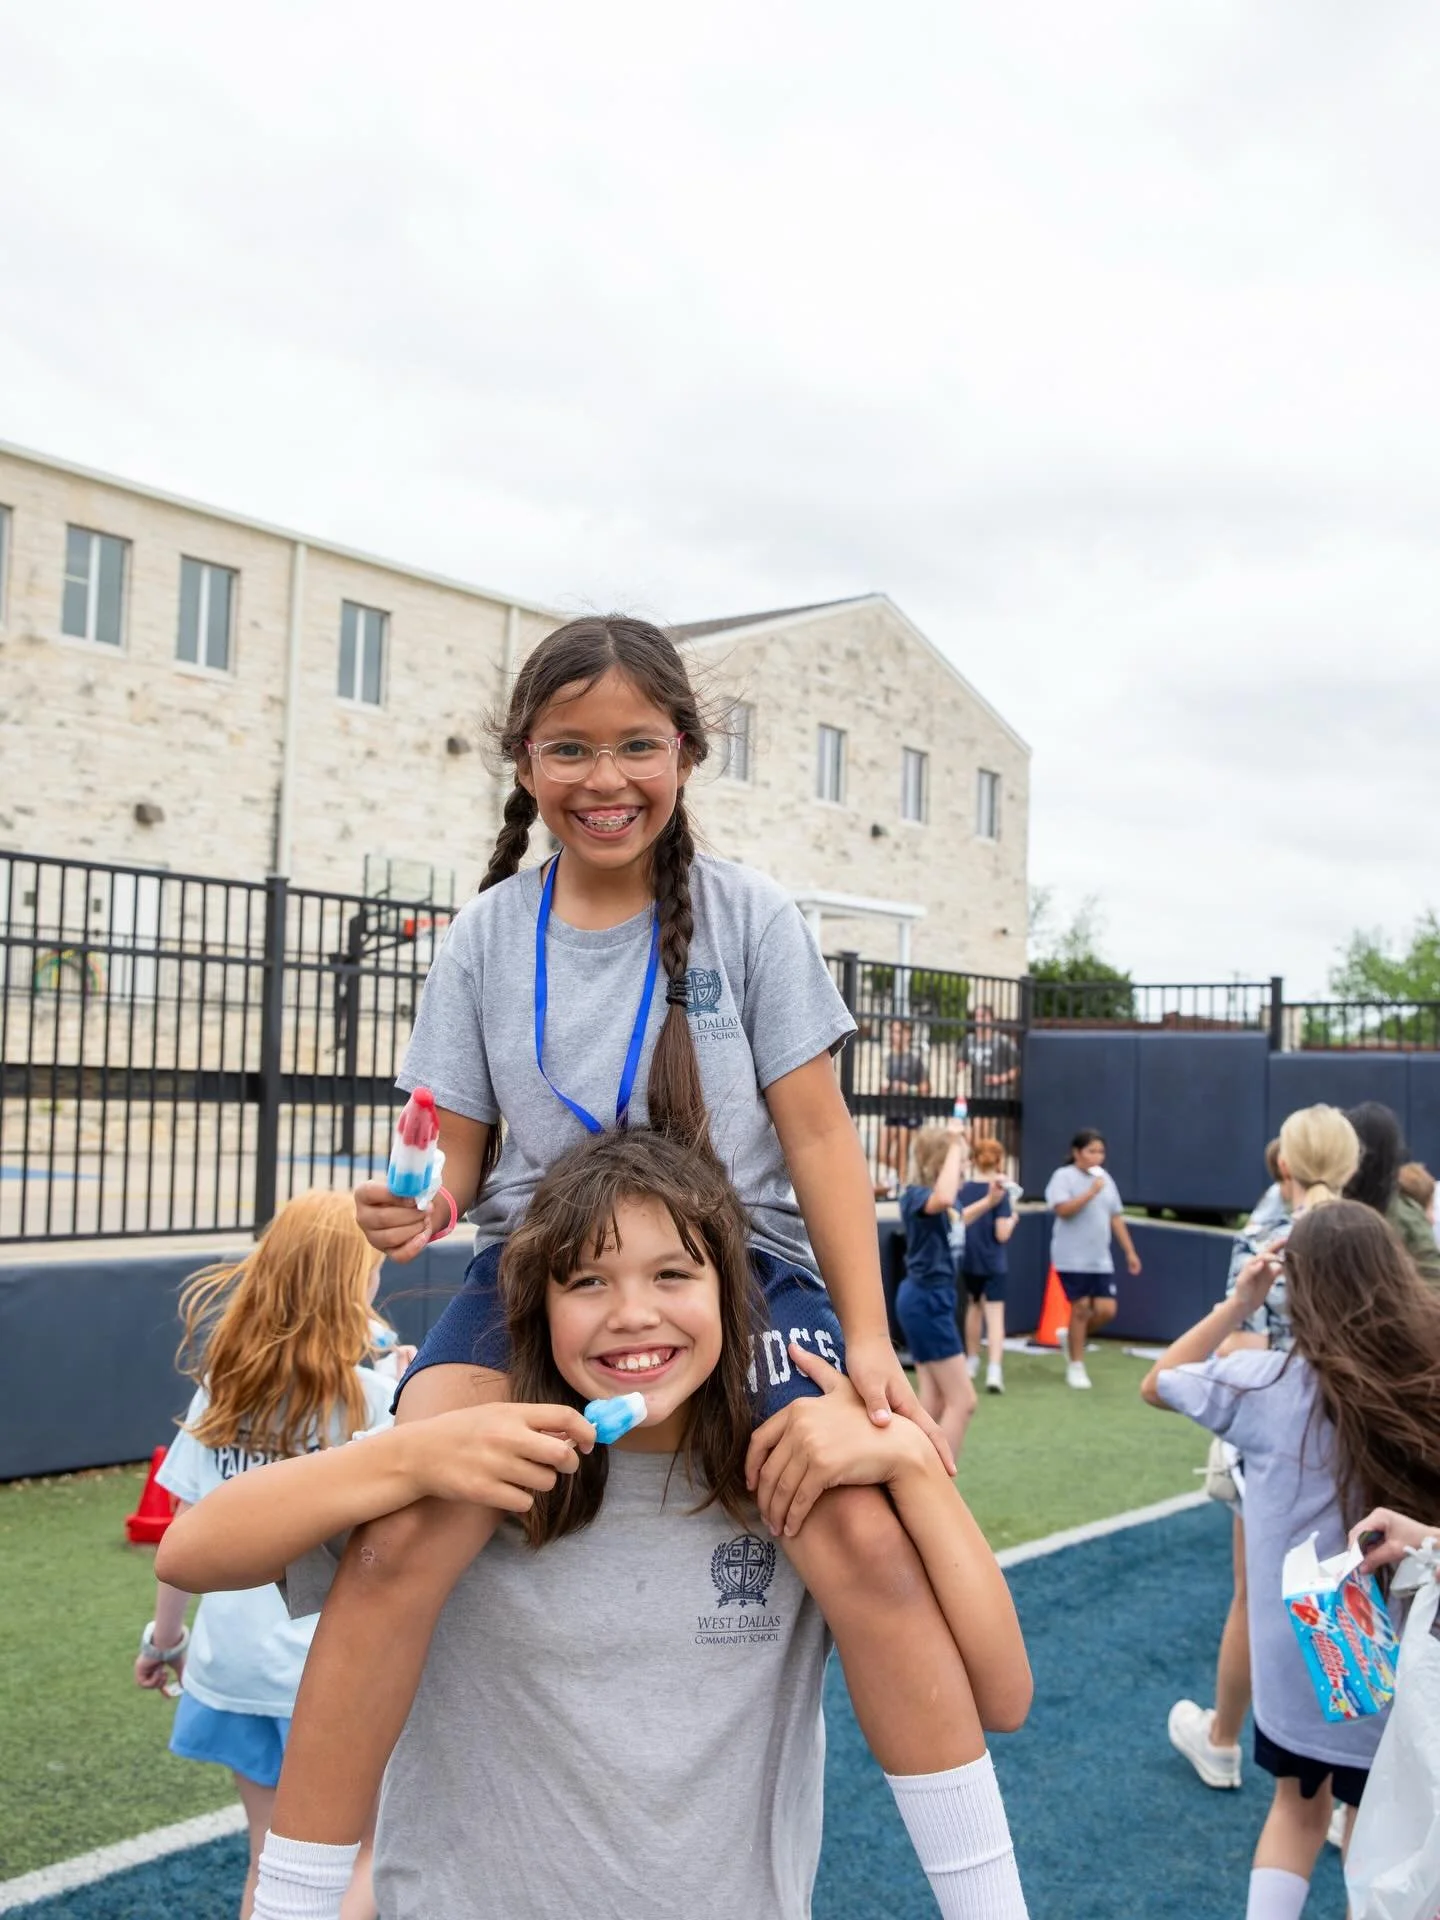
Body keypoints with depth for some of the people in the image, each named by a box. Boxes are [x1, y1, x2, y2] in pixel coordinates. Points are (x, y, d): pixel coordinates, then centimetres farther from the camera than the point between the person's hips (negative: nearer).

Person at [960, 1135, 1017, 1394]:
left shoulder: (965, 1189, -1)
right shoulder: (1001, 1192, -14)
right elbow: (1002, 1234, -16)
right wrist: (1013, 1219, 2)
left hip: (969, 1261, 5)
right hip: (992, 1263, -5)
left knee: (974, 1305, 24)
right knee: (995, 1315, -5)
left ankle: (972, 1361, 35)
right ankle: (994, 1371, -18)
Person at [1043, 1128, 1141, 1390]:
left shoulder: (1105, 1179, 12)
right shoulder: (1064, 1176, -8)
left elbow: (1116, 1218, 16)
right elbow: (1063, 1210, -21)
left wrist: (1130, 1252, 14)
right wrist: (1091, 1192, -23)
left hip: (1101, 1260, 6)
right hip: (1073, 1259, -6)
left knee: (1106, 1310, -1)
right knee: (1081, 1308, -3)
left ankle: (1073, 1338, 27)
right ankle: (1076, 1367, 11)